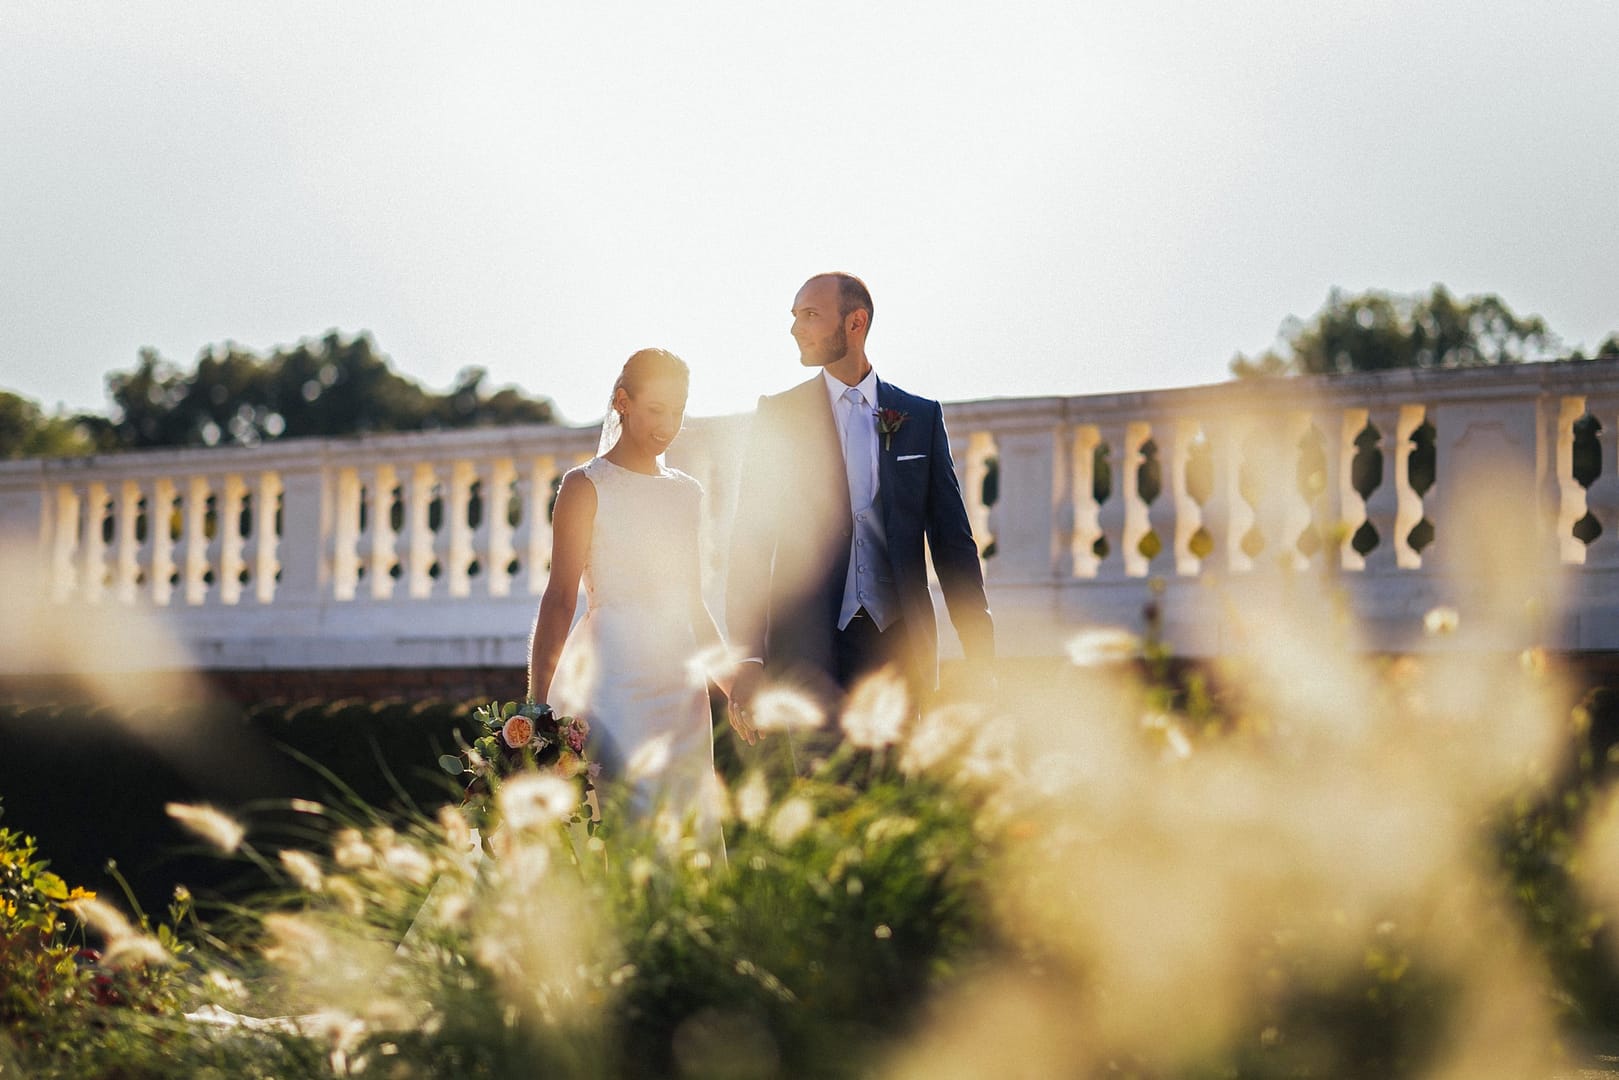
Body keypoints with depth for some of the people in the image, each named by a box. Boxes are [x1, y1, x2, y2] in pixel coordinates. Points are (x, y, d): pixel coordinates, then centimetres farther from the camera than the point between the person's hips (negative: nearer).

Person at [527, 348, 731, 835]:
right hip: (612, 680, -6)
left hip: (680, 682, 6)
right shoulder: (586, 486, -2)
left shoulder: (686, 493, 16)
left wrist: (730, 678, 19)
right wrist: (537, 702, -17)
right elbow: (559, 599, -8)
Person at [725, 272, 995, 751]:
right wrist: (746, 659, -6)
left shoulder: (921, 416, 10)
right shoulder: (779, 416, 6)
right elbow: (750, 545, 3)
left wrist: (979, 653, 4)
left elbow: (952, 538, 11)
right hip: (809, 648, -1)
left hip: (898, 640, 1)